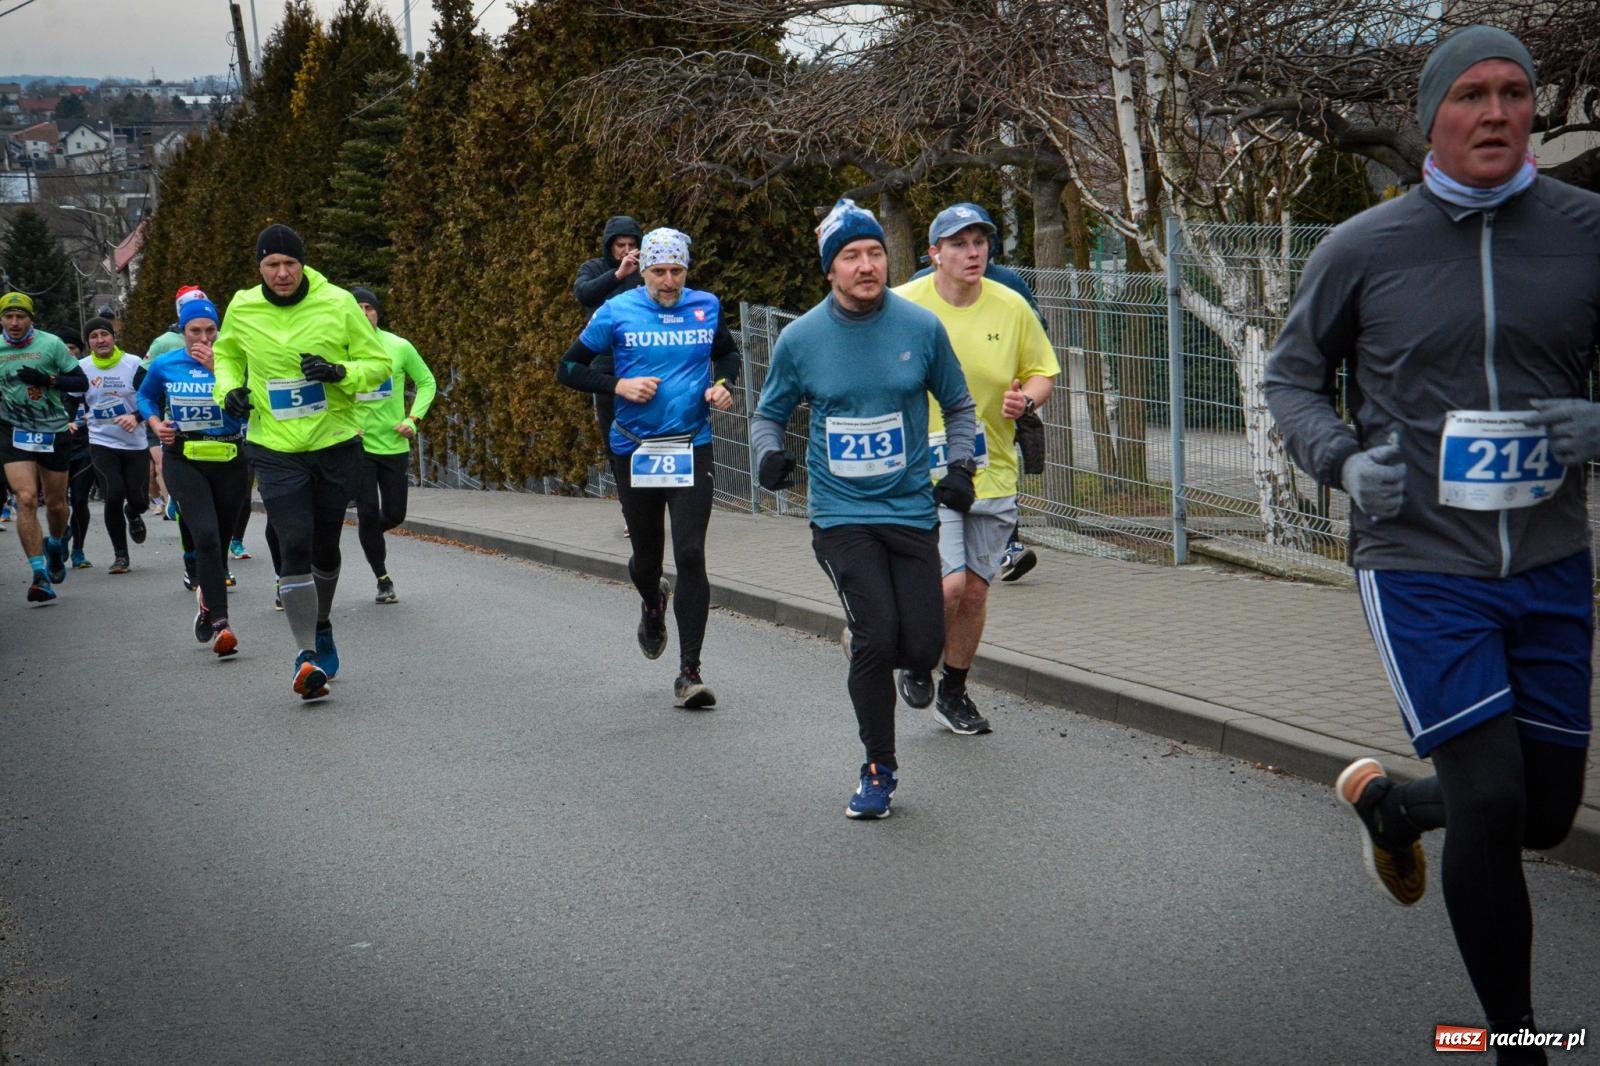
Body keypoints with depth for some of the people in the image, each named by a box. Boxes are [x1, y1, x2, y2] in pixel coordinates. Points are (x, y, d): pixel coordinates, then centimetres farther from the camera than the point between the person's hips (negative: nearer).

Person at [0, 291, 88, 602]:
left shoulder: (51, 343, -5)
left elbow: (82, 382, -4)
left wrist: (47, 379, -19)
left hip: (54, 432, 0)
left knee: (55, 503, 10)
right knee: (26, 499, -16)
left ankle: (56, 546, 44)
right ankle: (40, 576, -14)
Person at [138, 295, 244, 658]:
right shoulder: (165, 365, 2)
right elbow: (145, 397, 22)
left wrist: (217, 369, -22)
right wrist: (156, 423, 3)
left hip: (229, 460, 1)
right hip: (184, 460, -1)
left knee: (218, 538, 13)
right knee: (205, 536, -18)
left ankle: (207, 597, 42)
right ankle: (219, 622, -21)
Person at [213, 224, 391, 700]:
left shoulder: (338, 303, -9)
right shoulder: (242, 309, -3)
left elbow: (379, 363, -3)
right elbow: (226, 353, 18)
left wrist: (340, 372, -21)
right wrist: (229, 389, -2)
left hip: (336, 445, 0)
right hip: (276, 450, 0)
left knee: (325, 547, 13)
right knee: (295, 548, -12)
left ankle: (322, 628, 39)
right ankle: (306, 653, -7)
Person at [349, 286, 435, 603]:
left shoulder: (399, 347, -3)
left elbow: (427, 382, 8)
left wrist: (413, 418, -5)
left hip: (394, 444, 2)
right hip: (357, 444, -2)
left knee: (394, 514, 7)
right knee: (368, 512, -7)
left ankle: (371, 537, 43)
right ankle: (383, 579, 10)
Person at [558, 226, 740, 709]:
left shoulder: (706, 307, 3)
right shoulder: (617, 312, -3)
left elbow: (728, 353, 22)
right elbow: (568, 368, 2)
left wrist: (723, 385, 1)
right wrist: (618, 385, -13)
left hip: (691, 448, 0)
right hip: (634, 451, 0)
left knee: (691, 555, -12)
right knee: (647, 554, 14)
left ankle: (689, 673, -7)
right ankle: (652, 603, 52)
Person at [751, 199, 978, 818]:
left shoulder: (921, 327, -2)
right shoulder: (800, 338, -3)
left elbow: (958, 405, 12)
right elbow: (769, 413, 12)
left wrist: (959, 466, -3)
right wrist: (769, 452, -9)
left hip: (912, 510, 2)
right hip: (840, 515, -1)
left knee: (922, 649, -2)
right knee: (877, 636, -15)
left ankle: (863, 649, 36)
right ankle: (879, 772, 5)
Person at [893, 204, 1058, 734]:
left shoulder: (1012, 307, 0)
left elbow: (1041, 371, 12)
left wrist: (1025, 399, -9)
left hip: (993, 473, 4)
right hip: (923, 471, -3)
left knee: (975, 590, 8)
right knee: (949, 583, -16)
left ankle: (954, 691, 30)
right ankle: (919, 660, 16)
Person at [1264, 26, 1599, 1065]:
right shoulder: (1363, 249, -3)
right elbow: (1294, 374, 9)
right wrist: (1344, 458, -9)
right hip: (1422, 568, -3)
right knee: (1491, 804, -9)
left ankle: (1386, 800, 44)